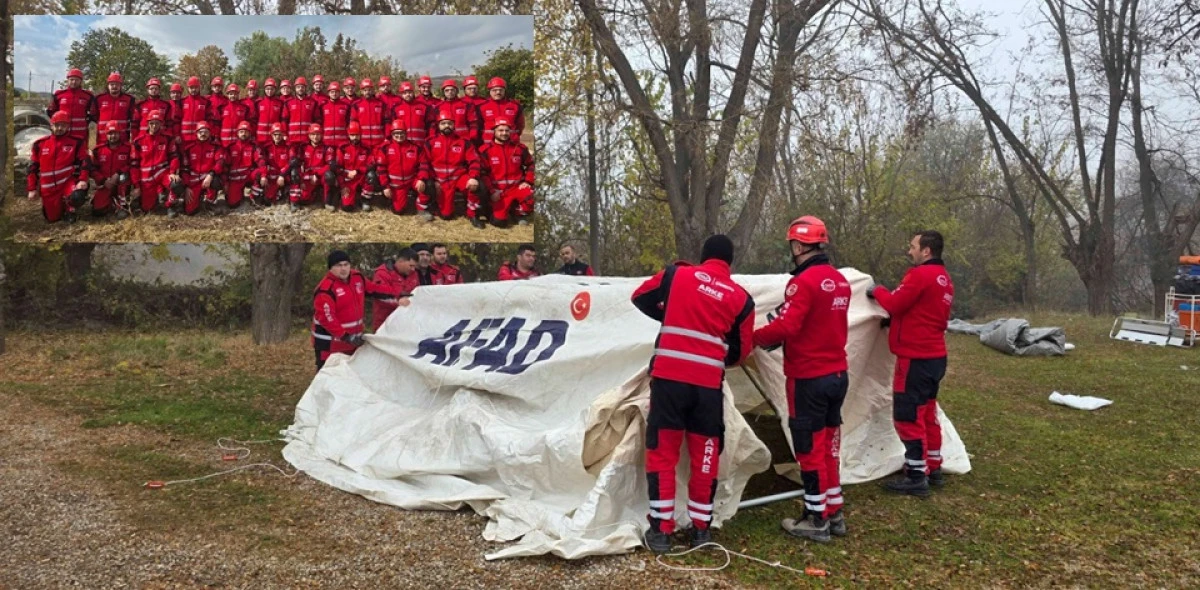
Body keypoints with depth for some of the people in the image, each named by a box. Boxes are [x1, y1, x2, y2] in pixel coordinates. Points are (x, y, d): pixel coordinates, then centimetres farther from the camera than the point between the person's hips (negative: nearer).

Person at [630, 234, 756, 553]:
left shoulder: (676, 275, 4)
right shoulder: (741, 298, 6)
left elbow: (640, 298, 15)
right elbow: (741, 351, 11)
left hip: (668, 377, -1)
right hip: (708, 384, 1)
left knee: (662, 452, 7)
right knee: (705, 456, 14)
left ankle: (661, 530, 8)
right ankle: (701, 528, 20)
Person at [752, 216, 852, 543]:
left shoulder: (804, 281, -19)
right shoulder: (841, 281, 9)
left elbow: (785, 327, -25)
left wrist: (756, 337, -7)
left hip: (809, 379, -8)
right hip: (838, 375, 8)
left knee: (810, 448, 2)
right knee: (828, 445, 17)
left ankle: (816, 520, 10)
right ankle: (834, 514, 25)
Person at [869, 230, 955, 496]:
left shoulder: (920, 275, -17)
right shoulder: (944, 279, 14)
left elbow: (894, 304, -17)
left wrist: (878, 291, 1)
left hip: (916, 358, -10)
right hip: (935, 356, 10)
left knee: (908, 416, -4)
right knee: (927, 413, 18)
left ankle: (916, 477, -1)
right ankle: (933, 469, 26)